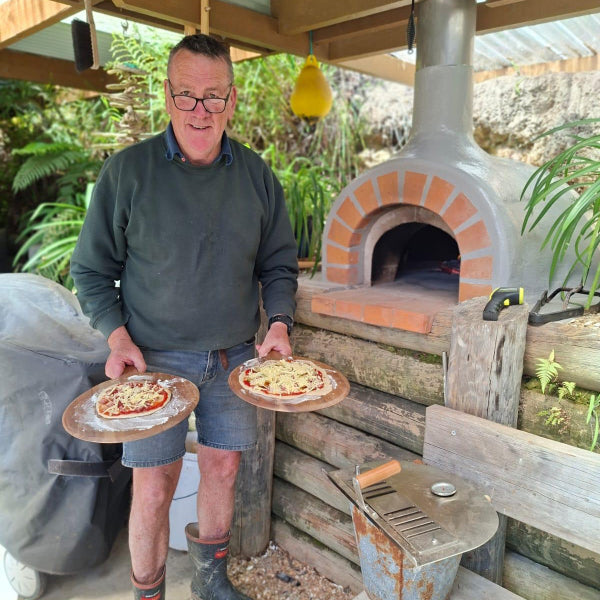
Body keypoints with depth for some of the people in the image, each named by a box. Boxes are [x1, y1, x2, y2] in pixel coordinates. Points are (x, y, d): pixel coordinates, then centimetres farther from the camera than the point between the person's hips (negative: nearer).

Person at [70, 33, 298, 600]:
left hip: (234, 356, 3)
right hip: (155, 359, -3)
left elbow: (278, 264, 9)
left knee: (222, 468, 15)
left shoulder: (257, 176, 2)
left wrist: (278, 323, -6)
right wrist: (118, 337, -13)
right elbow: (91, 270, 0)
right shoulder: (127, 171, -7)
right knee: (153, 490, 3)